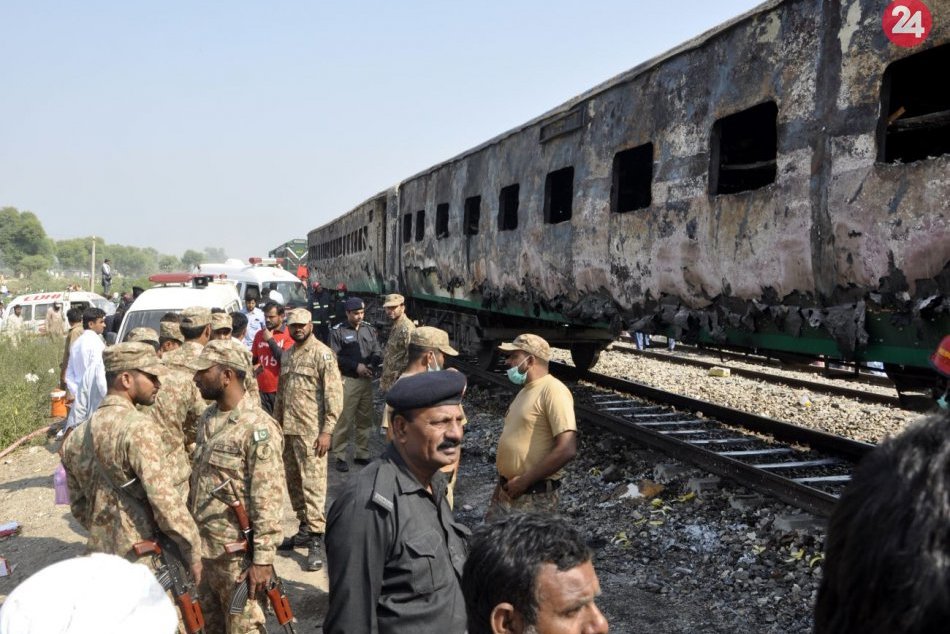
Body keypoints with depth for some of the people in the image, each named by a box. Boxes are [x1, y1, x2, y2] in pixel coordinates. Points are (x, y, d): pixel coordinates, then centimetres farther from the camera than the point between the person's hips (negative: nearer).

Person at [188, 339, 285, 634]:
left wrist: (263, 559, -22)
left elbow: (268, 501, -22)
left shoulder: (258, 428, -21)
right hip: (202, 547, 8)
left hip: (236, 554, -8)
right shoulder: (208, 418, 6)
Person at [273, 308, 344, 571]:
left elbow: (334, 394, -13)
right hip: (288, 429, 8)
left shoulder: (322, 353, -8)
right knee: (294, 482, 13)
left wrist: (327, 431, -17)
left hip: (311, 431, -7)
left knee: (313, 483, -8)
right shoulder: (287, 355, 14)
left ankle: (316, 539, -4)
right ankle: (305, 528, 26)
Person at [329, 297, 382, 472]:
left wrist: (371, 364, -9)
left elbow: (377, 352, 11)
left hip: (366, 380, 5)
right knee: (344, 420, -5)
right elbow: (335, 358, -9)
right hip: (347, 380, -5)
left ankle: (362, 454, 21)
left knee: (365, 419, 11)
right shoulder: (337, 331, -3)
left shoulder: (369, 329, 10)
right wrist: (356, 366, -15)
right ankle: (340, 456, 4)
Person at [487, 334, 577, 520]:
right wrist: (503, 483, 16)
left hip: (534, 498, -8)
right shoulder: (525, 391, 13)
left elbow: (566, 450, -24)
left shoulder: (552, 390, -16)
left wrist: (524, 481, -19)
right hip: (506, 493, 8)